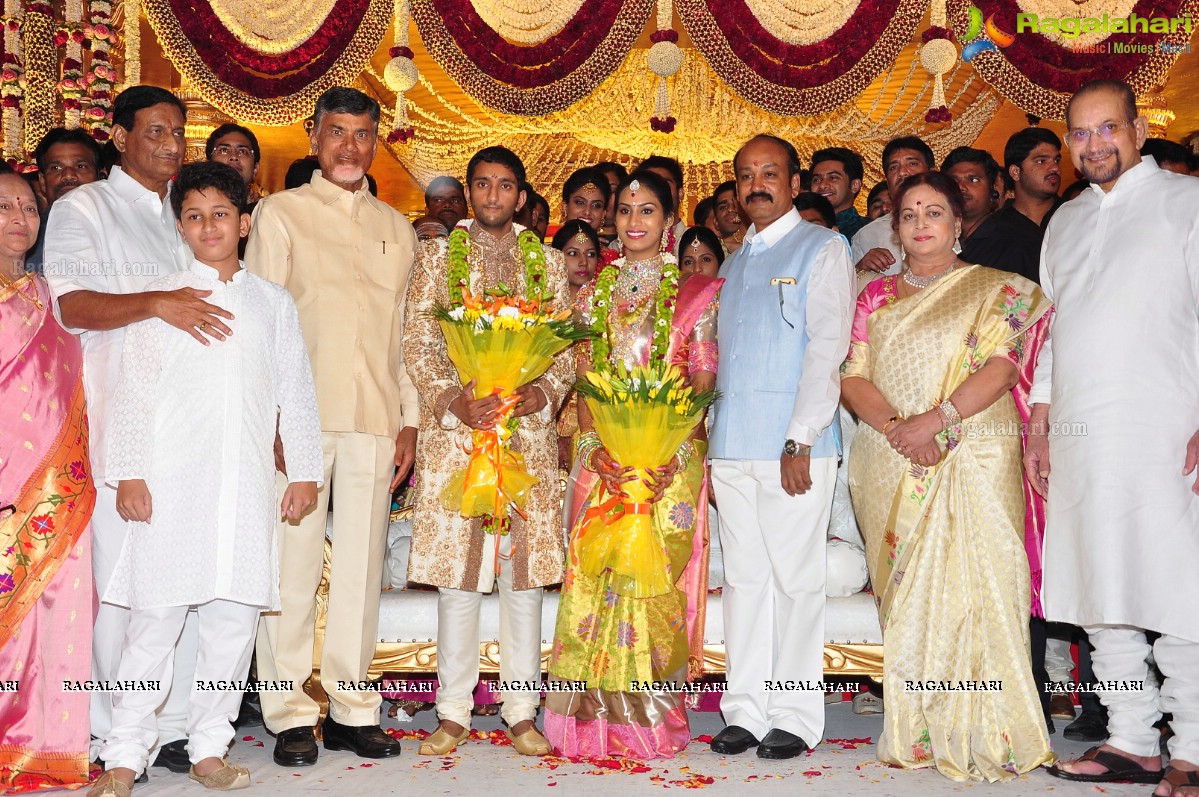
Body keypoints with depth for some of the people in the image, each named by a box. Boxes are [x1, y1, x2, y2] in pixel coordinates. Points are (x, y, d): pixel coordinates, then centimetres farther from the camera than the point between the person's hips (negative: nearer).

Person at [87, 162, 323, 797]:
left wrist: (305, 471, 9)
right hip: (171, 479, -2)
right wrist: (129, 472, -3)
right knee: (155, 617, -4)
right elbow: (134, 391, 4)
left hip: (247, 482, 2)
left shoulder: (273, 302, 14)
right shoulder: (161, 295, 8)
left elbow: (297, 392, 14)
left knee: (235, 618, 3)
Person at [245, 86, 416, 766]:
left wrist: (409, 419, 11)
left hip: (375, 421, 3)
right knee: (294, 568, -2)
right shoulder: (281, 213, 7)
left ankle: (353, 710, 14)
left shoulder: (398, 230, 18)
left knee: (361, 567, 5)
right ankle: (292, 715, 8)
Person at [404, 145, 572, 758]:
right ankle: (453, 712, 8)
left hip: (528, 432, 1)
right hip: (454, 430, -1)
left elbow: (565, 345, 9)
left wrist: (543, 394, -10)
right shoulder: (437, 255, 10)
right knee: (456, 569, -1)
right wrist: (452, 398, -12)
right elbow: (418, 342, 3)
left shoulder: (547, 260, 13)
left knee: (524, 567, 2)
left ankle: (521, 710, 10)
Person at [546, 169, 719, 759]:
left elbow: (703, 382, -2)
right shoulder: (593, 295, 15)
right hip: (603, 460, 3)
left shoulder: (697, 292, 4)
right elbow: (582, 381, 9)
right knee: (597, 579, -1)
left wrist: (673, 452, -16)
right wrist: (594, 447, -8)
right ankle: (601, 718, 7)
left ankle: (653, 718, 6)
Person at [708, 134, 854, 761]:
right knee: (743, 578, 7)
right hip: (732, 445, 6)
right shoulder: (733, 263, 21)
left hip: (792, 446, -6)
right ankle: (745, 711, 14)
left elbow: (827, 347, -7)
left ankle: (795, 720, 6)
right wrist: (712, 445, 13)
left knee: (794, 578, -2)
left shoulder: (823, 249, 2)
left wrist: (800, 440, -15)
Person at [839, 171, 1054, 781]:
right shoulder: (877, 296, 16)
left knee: (971, 588, -10)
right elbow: (853, 376, 6)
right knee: (905, 596, 2)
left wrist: (937, 419, -19)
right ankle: (917, 732, 8)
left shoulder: (998, 290, 8)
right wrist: (896, 426, -12)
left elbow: (1001, 368, -6)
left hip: (974, 461, -3)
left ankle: (981, 735, -3)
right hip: (889, 468, 3)